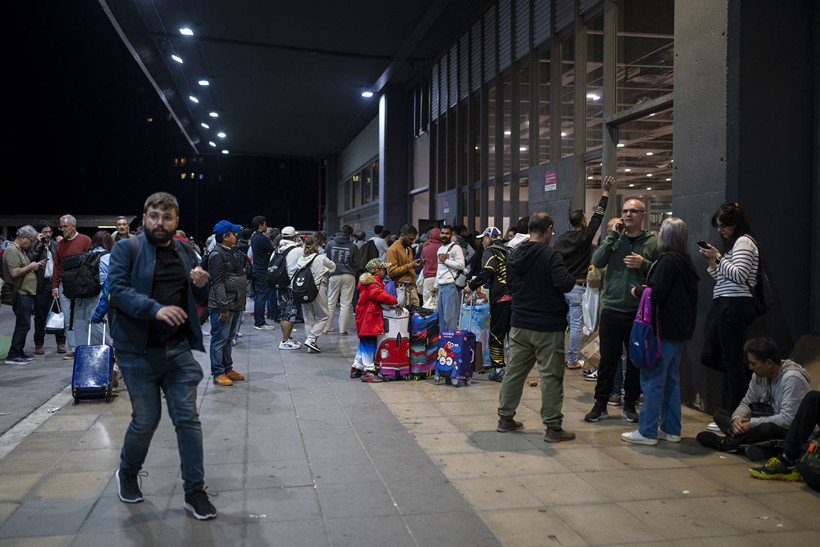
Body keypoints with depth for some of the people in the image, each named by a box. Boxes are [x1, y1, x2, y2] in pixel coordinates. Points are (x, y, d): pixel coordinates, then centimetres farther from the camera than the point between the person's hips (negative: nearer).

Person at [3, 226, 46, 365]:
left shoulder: (21, 251, 19)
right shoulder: (11, 250, -13)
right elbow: (14, 273, -23)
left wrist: (36, 266, 12)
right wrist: (31, 267, -12)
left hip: (26, 294, 10)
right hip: (20, 294, -10)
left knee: (23, 324, 13)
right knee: (23, 324, -10)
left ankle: (19, 353, 19)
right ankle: (13, 356, -7)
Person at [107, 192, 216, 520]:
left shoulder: (185, 252, 11)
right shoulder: (127, 249, -3)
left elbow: (199, 301, 16)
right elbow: (117, 289, -17)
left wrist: (201, 284, -7)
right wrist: (156, 309, -30)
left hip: (178, 350, 4)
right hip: (138, 352, -3)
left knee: (187, 418, 2)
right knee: (146, 420, 6)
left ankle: (195, 492, 12)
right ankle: (127, 474, 35)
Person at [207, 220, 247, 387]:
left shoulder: (231, 252, 17)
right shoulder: (217, 255, -14)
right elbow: (218, 283, -19)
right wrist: (223, 308, -22)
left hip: (235, 304, 10)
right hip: (223, 306, -10)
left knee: (229, 338, 16)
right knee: (220, 339, -3)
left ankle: (228, 369, 26)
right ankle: (218, 373, 3)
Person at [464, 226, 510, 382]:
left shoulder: (490, 251, -3)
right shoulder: (508, 251, 19)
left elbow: (488, 270, -20)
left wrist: (472, 286, -15)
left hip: (501, 298, -7)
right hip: (515, 297, 7)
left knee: (496, 334, 2)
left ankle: (498, 369, 3)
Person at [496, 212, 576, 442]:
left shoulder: (515, 254, 6)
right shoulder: (550, 255, -15)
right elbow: (565, 284, -23)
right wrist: (573, 278, -3)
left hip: (520, 324, 6)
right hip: (548, 327, -6)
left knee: (514, 371, 14)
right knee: (551, 376, 1)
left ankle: (505, 418, 23)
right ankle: (553, 427, 6)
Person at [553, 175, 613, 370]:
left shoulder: (560, 239, 6)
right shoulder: (585, 236, -8)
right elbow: (598, 216, -1)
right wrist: (606, 192, 6)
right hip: (577, 287, -5)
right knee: (575, 325, 0)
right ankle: (572, 361, 4)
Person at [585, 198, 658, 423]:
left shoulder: (653, 242, 2)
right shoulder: (614, 238, 8)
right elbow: (597, 262, -6)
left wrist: (644, 265, -15)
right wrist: (613, 236, -8)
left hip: (639, 312, -1)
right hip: (612, 309, 1)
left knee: (636, 361, 9)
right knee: (607, 359, 5)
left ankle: (630, 405, 23)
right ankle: (600, 405, 15)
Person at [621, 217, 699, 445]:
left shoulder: (668, 260, -15)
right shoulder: (686, 261, 13)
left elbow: (656, 292, -22)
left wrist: (637, 290, -4)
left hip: (664, 330, -9)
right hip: (680, 330, 9)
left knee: (652, 380, -4)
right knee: (671, 379, 15)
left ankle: (647, 431, 1)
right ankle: (671, 429, 21)